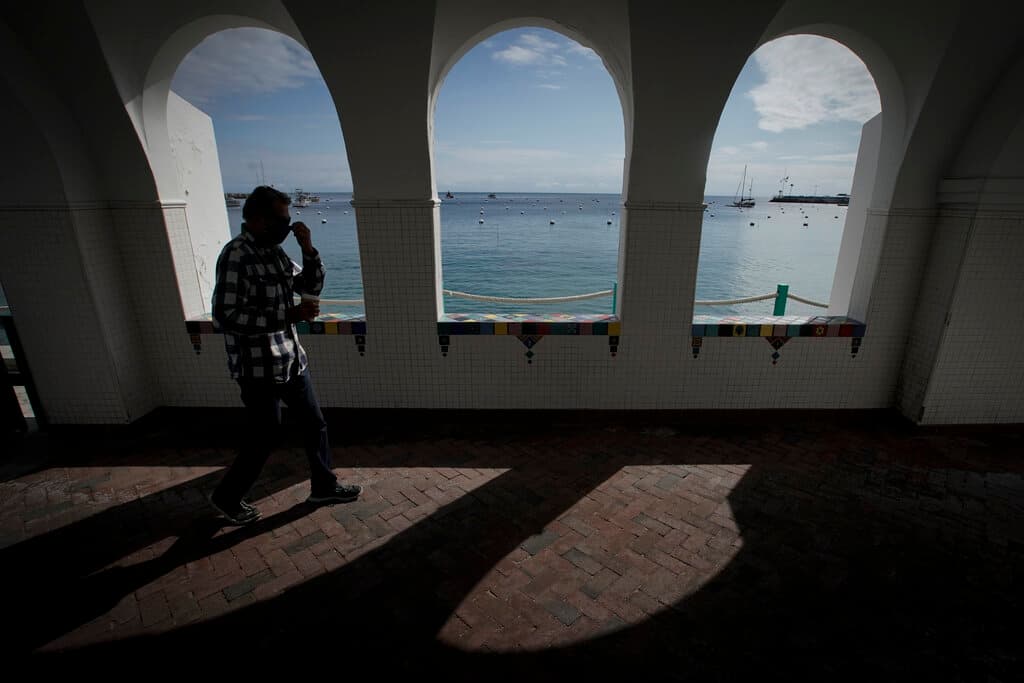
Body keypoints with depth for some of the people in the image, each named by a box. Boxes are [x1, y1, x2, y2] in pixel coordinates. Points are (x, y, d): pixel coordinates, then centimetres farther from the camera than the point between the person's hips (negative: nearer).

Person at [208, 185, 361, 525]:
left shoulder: (274, 252, 8)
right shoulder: (236, 255, -18)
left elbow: (311, 285, 14)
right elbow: (224, 317, -24)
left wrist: (308, 248, -2)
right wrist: (289, 315, -26)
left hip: (291, 359, 8)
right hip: (259, 368, -8)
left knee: (314, 424, 15)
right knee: (263, 438, 6)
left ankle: (323, 485, 33)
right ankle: (227, 497, 32)